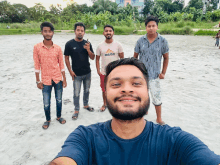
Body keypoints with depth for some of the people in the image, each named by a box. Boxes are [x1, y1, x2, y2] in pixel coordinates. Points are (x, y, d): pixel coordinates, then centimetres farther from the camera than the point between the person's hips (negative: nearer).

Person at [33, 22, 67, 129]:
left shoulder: (58, 48, -1)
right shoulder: (37, 47, -5)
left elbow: (61, 65, 4)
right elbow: (37, 65, -3)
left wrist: (64, 79, 3)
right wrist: (38, 81, -3)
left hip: (58, 79, 2)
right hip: (46, 80, -1)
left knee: (59, 100, 14)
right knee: (46, 103, 8)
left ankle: (59, 117, 36)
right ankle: (48, 120, 31)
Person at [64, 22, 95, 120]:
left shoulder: (87, 44, 1)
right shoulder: (69, 44, -7)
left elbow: (92, 58, 1)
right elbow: (66, 58, -3)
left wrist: (88, 50, -17)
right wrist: (70, 71, -8)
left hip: (87, 73, 3)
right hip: (76, 74, -3)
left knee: (87, 90, 18)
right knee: (76, 93, 5)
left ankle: (86, 105, 39)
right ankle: (76, 110, 21)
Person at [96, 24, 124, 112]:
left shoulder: (118, 45, -4)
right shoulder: (100, 46, -1)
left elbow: (122, 58, 0)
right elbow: (97, 59, 4)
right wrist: (98, 71, -3)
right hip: (104, 73, 1)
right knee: (104, 90, 14)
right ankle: (104, 104, 36)